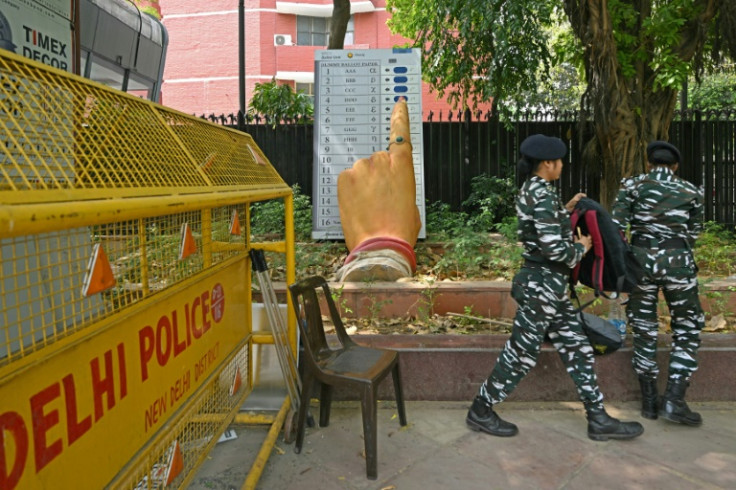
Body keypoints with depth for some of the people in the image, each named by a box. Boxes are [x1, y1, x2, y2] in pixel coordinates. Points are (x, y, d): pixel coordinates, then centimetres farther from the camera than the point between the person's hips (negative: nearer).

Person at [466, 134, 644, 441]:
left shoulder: (531, 190, 11)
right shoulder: (542, 195, -19)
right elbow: (555, 249, -23)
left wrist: (565, 210, 19)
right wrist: (581, 247, -4)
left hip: (550, 286, 10)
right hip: (543, 285, -10)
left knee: (577, 349, 13)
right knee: (521, 353, 2)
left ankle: (599, 420, 24)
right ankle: (480, 412, 16)